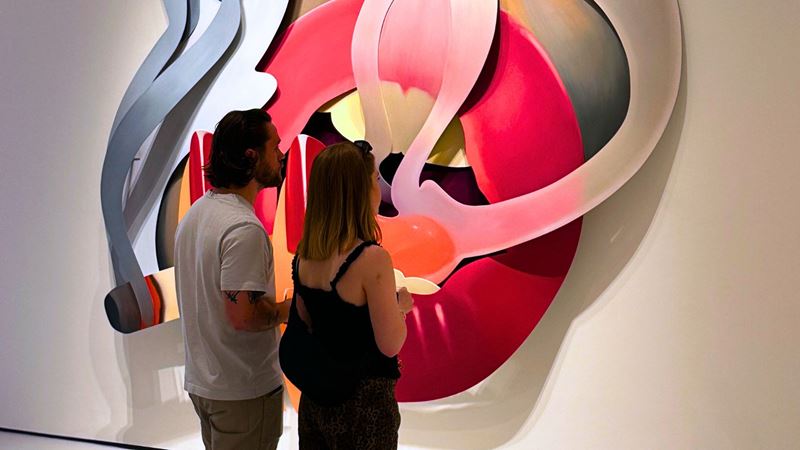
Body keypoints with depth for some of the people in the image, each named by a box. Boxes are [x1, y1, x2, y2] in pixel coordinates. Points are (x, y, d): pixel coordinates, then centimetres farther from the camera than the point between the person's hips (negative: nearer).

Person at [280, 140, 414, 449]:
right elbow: (390, 345, -20)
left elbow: (306, 324, 8)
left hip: (315, 394, 6)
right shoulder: (371, 259, -24)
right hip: (363, 400, -6)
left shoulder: (304, 255, -3)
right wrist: (401, 306, -2)